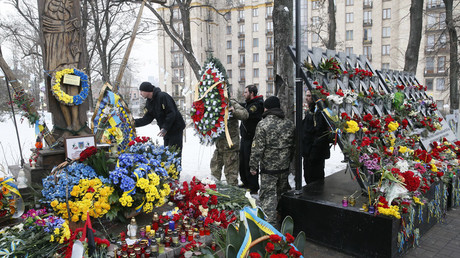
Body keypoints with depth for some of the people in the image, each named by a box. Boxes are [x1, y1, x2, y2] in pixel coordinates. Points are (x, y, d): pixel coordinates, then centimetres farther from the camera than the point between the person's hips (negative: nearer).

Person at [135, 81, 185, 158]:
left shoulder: (163, 96, -18)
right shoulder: (149, 102, 9)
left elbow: (172, 113, -23)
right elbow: (147, 119, 5)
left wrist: (165, 128, -27)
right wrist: (134, 122, -9)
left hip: (175, 129, -9)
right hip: (166, 131, 9)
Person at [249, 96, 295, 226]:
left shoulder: (263, 124, -14)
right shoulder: (290, 124, 4)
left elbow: (257, 148, -15)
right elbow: (294, 146, 14)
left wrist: (253, 166, -7)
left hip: (268, 167, -6)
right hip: (285, 166, 6)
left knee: (268, 194, 0)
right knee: (282, 192, 21)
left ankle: (270, 223, -3)